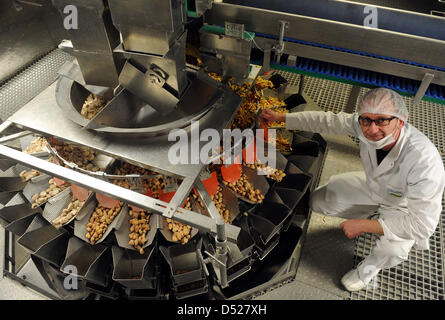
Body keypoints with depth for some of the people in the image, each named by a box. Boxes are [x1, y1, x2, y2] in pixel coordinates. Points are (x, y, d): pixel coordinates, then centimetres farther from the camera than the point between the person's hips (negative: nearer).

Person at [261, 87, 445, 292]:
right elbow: (328, 120, -13)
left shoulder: (424, 161, -43)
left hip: (404, 206, -4)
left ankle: (370, 267, 5)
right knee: (318, 202, 1)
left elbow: (423, 224, -36)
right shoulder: (365, 126, -29)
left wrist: (363, 226, -32)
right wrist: (280, 118, -10)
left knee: (392, 250, -33)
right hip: (373, 186, 5)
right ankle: (369, 216, 23)